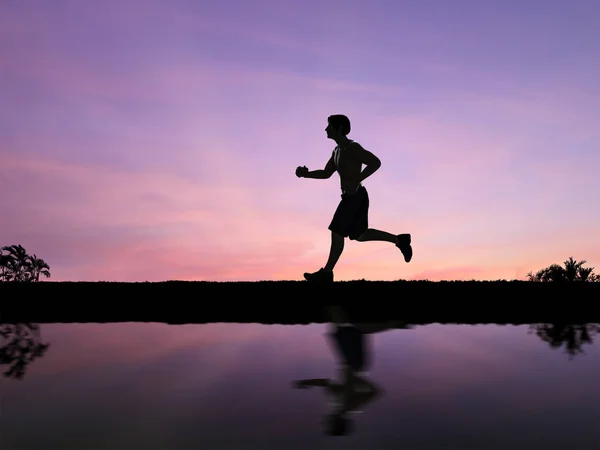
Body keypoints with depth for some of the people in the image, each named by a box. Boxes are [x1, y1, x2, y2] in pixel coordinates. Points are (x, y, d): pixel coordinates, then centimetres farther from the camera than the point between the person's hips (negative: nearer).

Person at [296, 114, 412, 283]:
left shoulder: (353, 148, -13)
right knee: (360, 235, 17)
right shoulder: (337, 150, 16)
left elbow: (376, 162, -21)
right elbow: (326, 173, 21)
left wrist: (356, 180, -26)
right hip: (352, 197, 10)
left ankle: (326, 273, 5)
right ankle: (400, 240, 26)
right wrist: (306, 174, 6)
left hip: (356, 197, -10)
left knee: (337, 233, -6)